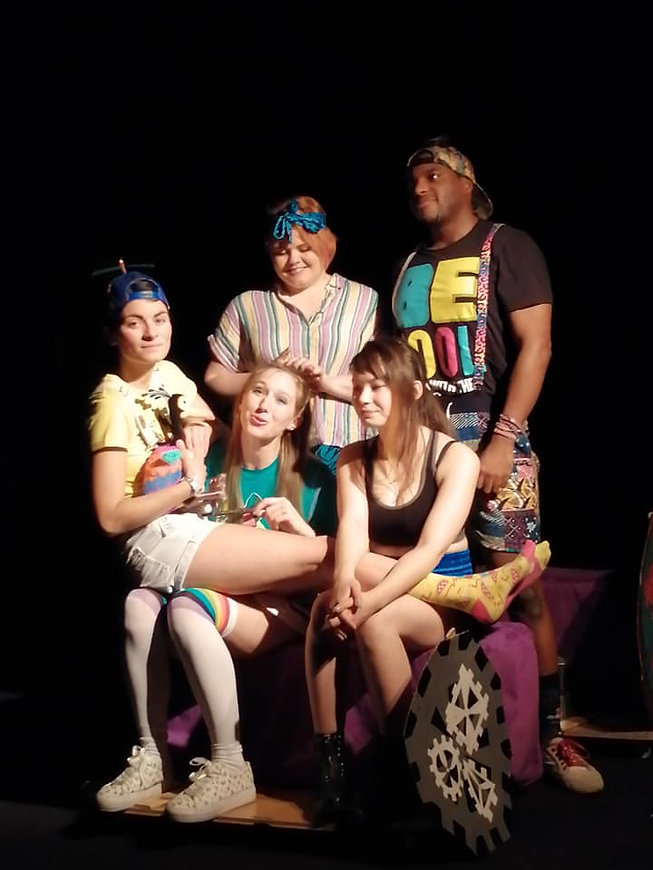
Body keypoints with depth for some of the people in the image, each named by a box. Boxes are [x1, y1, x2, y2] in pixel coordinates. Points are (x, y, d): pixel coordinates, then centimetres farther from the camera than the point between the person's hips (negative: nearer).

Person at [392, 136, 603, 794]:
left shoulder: (505, 246, 2)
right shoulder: (408, 266, 19)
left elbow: (535, 345, -7)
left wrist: (503, 438, -15)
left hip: (488, 432, -5)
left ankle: (550, 733, -3)